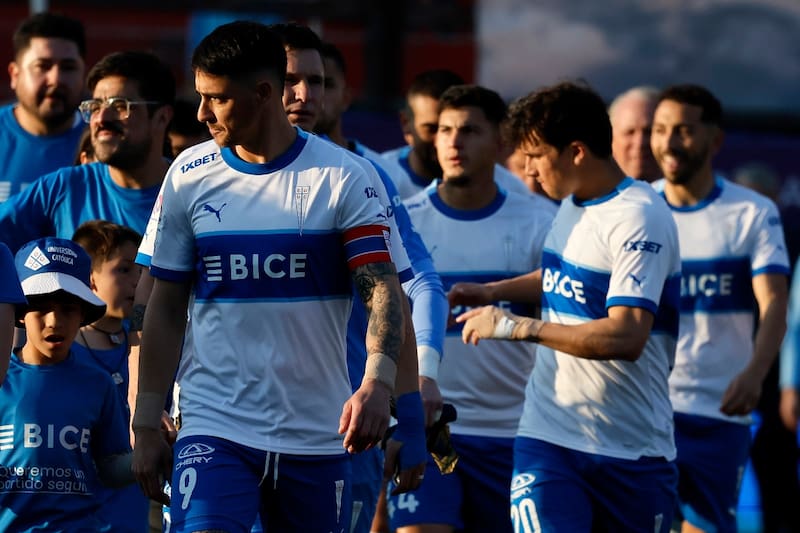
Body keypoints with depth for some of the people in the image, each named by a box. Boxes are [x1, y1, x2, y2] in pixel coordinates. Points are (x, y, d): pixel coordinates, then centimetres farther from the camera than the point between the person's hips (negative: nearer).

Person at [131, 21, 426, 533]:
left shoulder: (340, 177, -3)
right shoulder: (189, 177, 4)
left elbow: (383, 289, -10)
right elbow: (166, 308, 9)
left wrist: (377, 384, -28)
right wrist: (146, 425, 5)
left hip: (318, 433, 0)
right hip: (214, 427, 0)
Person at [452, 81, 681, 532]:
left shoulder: (639, 218, -15)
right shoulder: (572, 204, 9)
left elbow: (627, 337, -26)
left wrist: (519, 327, -23)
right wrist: (492, 291, 19)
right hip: (550, 439, 5)